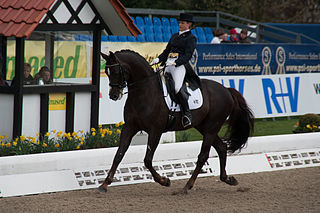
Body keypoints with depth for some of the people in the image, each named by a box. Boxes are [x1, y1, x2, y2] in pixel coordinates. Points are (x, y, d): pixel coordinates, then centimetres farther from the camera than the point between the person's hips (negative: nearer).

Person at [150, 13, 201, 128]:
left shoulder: (191, 38, 2)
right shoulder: (175, 36, 25)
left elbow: (187, 55, -9)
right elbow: (167, 51, 25)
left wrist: (175, 62, -23)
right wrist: (158, 59, 6)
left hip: (180, 65, -8)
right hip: (168, 65, 8)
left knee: (178, 87, -28)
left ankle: (187, 114, -26)